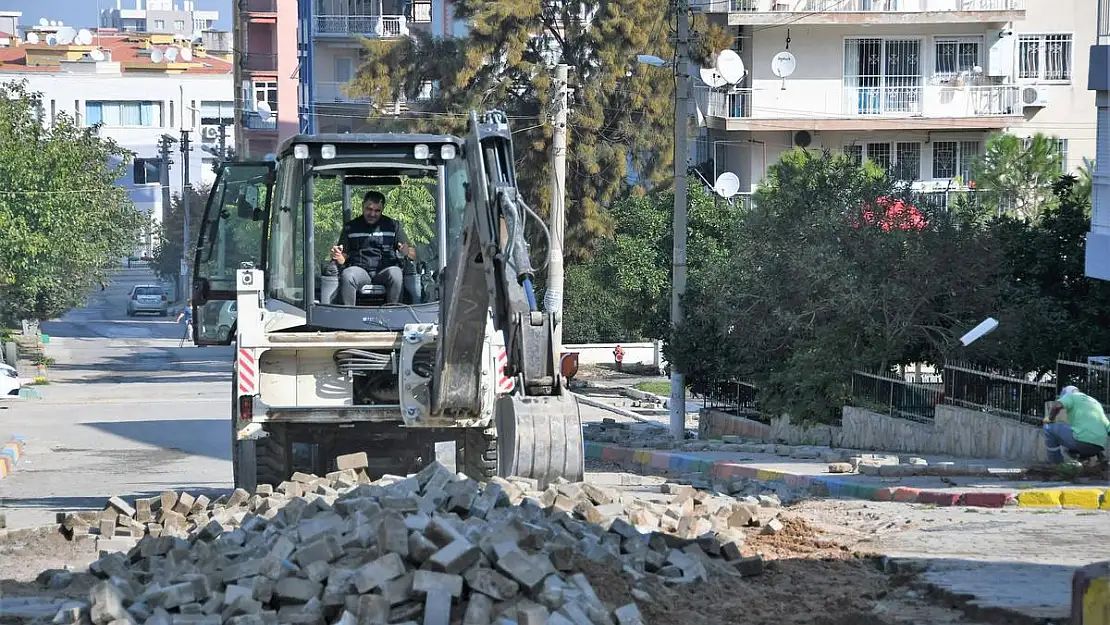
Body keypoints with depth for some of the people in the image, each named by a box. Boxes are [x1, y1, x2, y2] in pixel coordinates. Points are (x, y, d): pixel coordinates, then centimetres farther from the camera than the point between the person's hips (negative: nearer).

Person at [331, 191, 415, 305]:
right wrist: (337, 256, -10)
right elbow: (343, 258, 15)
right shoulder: (351, 227, 16)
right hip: (359, 269, 0)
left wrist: (407, 252, -13)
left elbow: (413, 255, 11)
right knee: (347, 275, -33)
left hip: (384, 271, 0)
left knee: (395, 274, -35)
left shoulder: (392, 226, 15)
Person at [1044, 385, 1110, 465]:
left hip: (1082, 440, -7)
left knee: (1049, 427, 10)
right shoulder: (1095, 403, 31)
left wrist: (1050, 419, 9)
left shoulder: (1071, 396, 12)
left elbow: (1057, 405, -10)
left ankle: (1056, 464, 10)